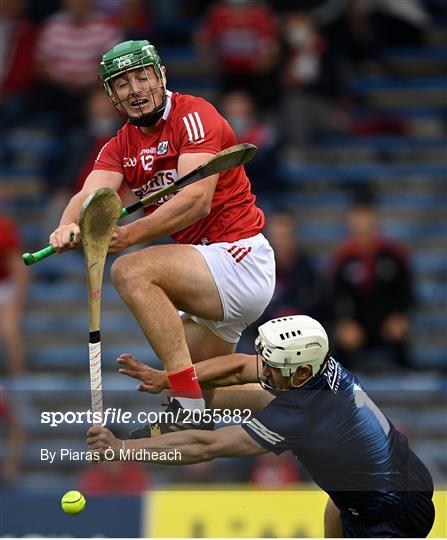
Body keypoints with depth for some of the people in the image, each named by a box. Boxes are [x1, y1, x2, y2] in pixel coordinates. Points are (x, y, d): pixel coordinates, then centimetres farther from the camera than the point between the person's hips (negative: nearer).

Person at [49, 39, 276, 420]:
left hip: (241, 256, -9)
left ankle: (191, 404, -32)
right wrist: (69, 226, -32)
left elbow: (197, 200, -24)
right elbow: (91, 194, -8)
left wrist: (128, 236, -35)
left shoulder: (194, 115, -10)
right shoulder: (120, 148, 11)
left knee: (131, 271, -28)